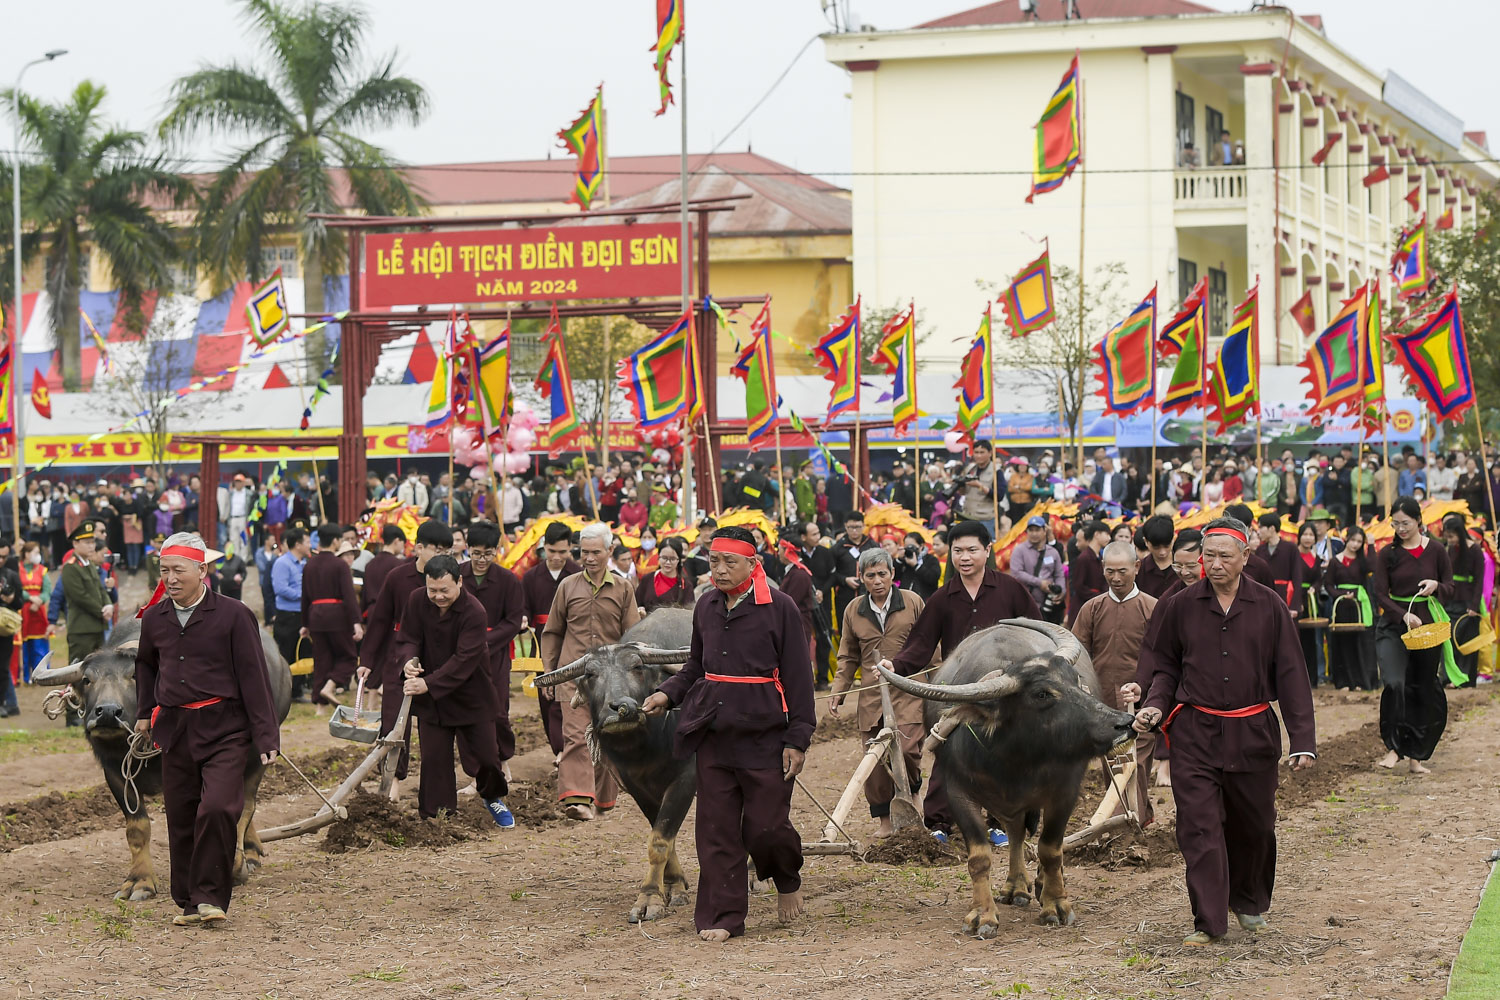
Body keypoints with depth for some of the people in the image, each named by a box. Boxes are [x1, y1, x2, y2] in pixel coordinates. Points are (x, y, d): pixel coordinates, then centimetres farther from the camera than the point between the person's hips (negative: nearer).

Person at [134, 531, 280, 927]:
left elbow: (253, 675, -6)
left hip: (224, 728, -4)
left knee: (218, 809, -18)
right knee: (180, 817, 6)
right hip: (175, 729, 4)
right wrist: (144, 711, 24)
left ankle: (210, 897, -8)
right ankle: (187, 902, 18)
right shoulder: (154, 618, 7)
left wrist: (265, 735, -8)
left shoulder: (232, 615, -6)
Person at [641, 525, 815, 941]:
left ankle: (787, 881, 30)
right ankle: (722, 917, 11)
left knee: (766, 825, -1)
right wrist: (668, 693, 5)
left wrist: (797, 739, -8)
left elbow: (797, 677, -4)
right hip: (712, 732, 5)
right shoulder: (706, 607, 11)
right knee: (716, 828, 3)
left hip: (765, 734, -4)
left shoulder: (779, 607, -4)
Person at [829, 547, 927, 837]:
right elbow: (848, 657, 20)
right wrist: (838, 691, 11)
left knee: (907, 748, -19)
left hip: (909, 691, -3)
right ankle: (884, 818, 14)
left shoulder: (912, 602, 3)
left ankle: (910, 793, 11)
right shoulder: (854, 611, 10)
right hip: (872, 697, 3)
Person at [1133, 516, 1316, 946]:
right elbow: (1164, 665, 14)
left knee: (1254, 824, 13)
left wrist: (1303, 741, -3)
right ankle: (1208, 922, -4)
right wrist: (1154, 706, -5)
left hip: (1252, 733, 1)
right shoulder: (1180, 607, 1)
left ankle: (1250, 902, 38)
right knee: (1199, 827, -8)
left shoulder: (1269, 608, 0)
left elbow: (1291, 676, 1)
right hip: (1194, 734, -1)